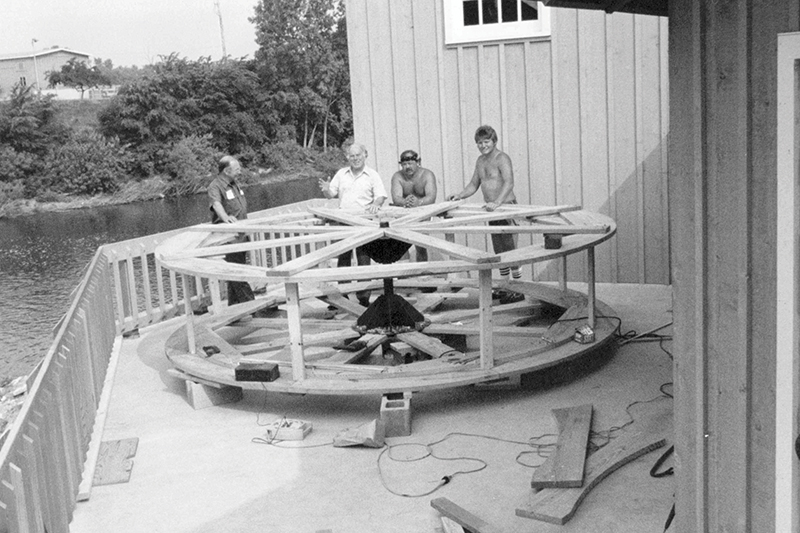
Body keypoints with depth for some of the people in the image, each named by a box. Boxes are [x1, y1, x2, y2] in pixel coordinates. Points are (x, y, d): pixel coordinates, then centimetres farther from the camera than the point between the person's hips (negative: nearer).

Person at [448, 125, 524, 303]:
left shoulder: (502, 158, -13)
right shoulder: (481, 160, 13)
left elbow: (509, 183, -27)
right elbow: (474, 185, 20)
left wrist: (497, 202, -41)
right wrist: (459, 196, 3)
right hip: (492, 210, 8)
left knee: (510, 249, -8)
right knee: (499, 251, 13)